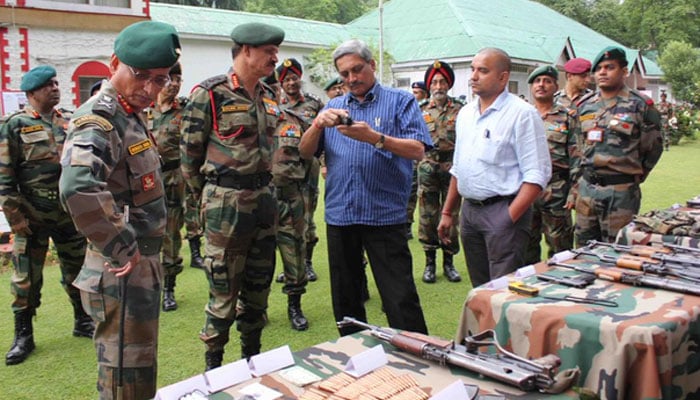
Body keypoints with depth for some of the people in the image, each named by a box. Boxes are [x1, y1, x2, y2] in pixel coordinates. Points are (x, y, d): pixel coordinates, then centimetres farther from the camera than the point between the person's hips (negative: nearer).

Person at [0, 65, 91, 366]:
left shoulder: (69, 123, 8)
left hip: (70, 215, 4)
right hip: (33, 218, -4)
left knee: (77, 272, 13)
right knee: (26, 280, 5)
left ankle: (82, 322, 30)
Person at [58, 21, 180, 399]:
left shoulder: (128, 115, 9)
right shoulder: (99, 120, -21)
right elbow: (78, 188, -40)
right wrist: (123, 251, -29)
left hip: (142, 266, 9)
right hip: (124, 273, -9)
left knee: (137, 368, 24)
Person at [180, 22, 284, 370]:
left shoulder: (269, 97, 10)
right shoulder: (210, 94, -11)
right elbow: (190, 153, -5)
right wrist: (210, 198, 2)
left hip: (264, 198, 7)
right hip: (226, 204, -6)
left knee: (258, 287, 15)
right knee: (224, 291, 3)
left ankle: (252, 357, 32)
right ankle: (213, 363, 21)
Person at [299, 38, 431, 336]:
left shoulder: (400, 101, 2)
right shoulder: (333, 107, 15)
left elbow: (417, 150, -11)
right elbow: (305, 152, 7)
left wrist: (374, 137, -25)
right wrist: (318, 124, -12)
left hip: (384, 214, -5)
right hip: (339, 214, 5)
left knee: (400, 299, -4)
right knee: (344, 298, 16)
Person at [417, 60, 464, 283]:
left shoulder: (459, 110, 4)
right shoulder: (422, 111, 8)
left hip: (452, 166, -1)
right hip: (427, 167, 1)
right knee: (427, 216, 3)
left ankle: (449, 262, 16)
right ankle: (429, 263, 14)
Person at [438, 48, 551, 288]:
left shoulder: (522, 113, -9)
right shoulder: (466, 113, 14)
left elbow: (537, 174, -14)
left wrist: (510, 217, -19)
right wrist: (447, 212, 18)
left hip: (503, 211, -7)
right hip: (469, 210, 7)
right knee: (480, 288, 15)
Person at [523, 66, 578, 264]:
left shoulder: (568, 118, 4)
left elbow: (576, 158, -1)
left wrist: (574, 192, -9)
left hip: (556, 193, -3)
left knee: (559, 249, 4)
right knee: (526, 247, 11)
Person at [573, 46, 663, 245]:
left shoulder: (641, 105, -4)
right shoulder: (584, 105, 10)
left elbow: (653, 148, 1)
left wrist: (633, 176, 3)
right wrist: (586, 173, 14)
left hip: (621, 191, -5)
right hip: (586, 187, 5)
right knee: (583, 249, 12)